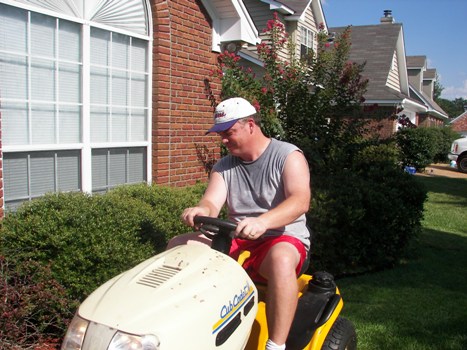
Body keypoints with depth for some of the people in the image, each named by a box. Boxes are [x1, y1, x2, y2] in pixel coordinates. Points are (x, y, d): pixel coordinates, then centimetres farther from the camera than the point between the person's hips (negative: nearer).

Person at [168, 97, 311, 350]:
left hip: (282, 239, -5)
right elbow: (211, 203, -5)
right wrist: (200, 211, -32)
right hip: (236, 241, 5)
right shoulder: (224, 166, 9)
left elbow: (301, 201, -23)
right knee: (178, 246, -9)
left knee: (281, 259, -40)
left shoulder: (288, 156, -6)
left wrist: (263, 221, -42)